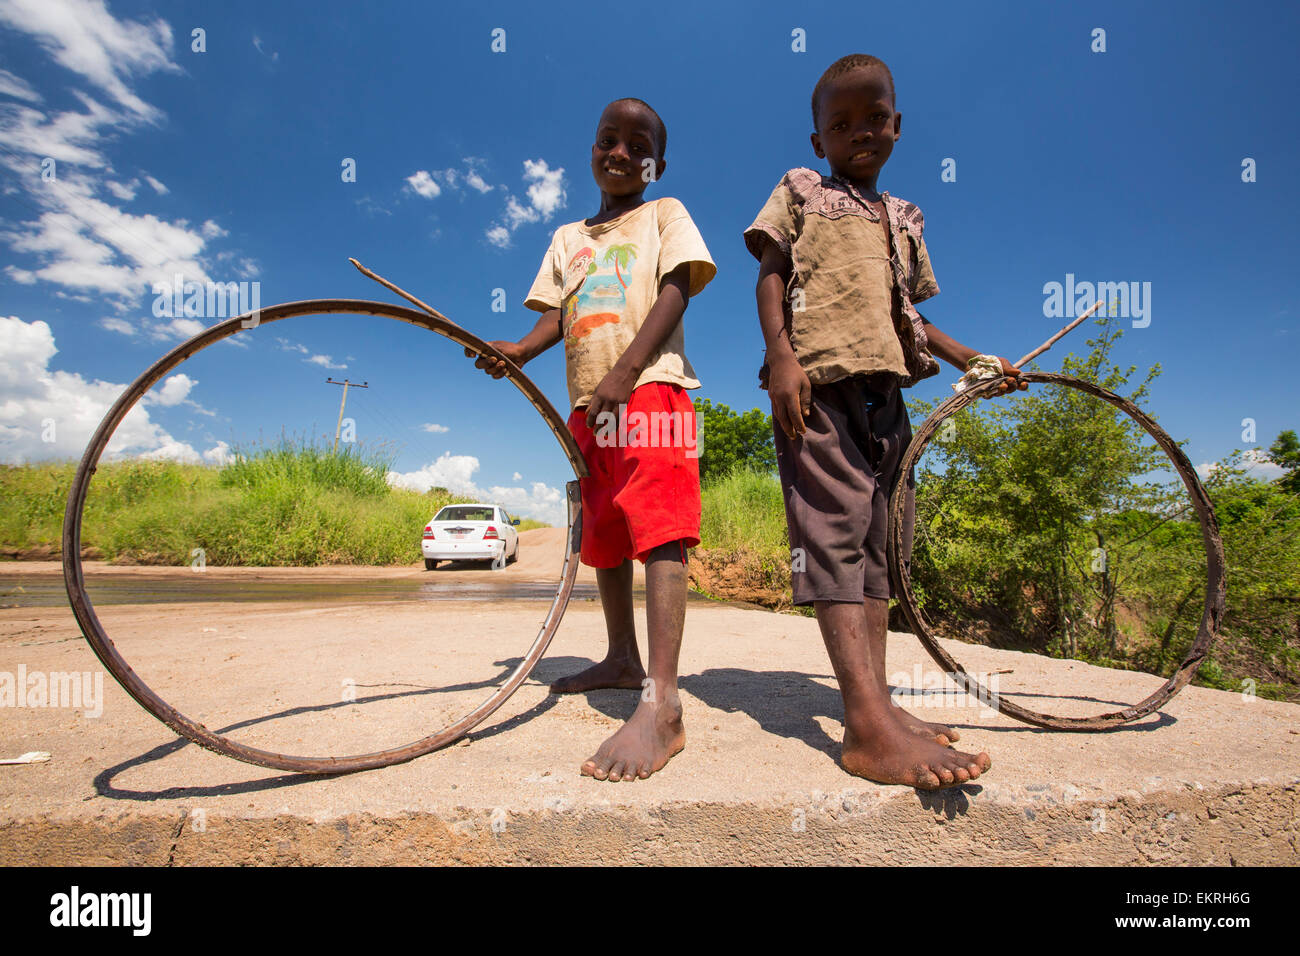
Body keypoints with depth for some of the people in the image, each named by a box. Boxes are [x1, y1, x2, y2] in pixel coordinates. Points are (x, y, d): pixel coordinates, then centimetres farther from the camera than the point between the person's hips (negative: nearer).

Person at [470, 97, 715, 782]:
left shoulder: (665, 214, 12)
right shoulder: (568, 237, 25)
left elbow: (674, 292, -5)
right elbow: (556, 313, 13)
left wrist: (623, 371, -20)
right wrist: (518, 350, -11)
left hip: (651, 390, -6)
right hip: (587, 404, 6)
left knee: (658, 530, -20)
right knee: (603, 536, 12)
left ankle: (660, 703, -26)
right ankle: (622, 659, 28)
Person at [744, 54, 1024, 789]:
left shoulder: (903, 218, 27)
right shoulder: (800, 190, 13)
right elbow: (771, 274, 1)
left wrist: (972, 359, 19)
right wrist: (781, 356, -14)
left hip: (884, 390, 6)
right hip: (818, 382, -6)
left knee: (874, 541, 4)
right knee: (834, 532, -16)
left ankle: (878, 705, 9)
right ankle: (869, 726, -21)